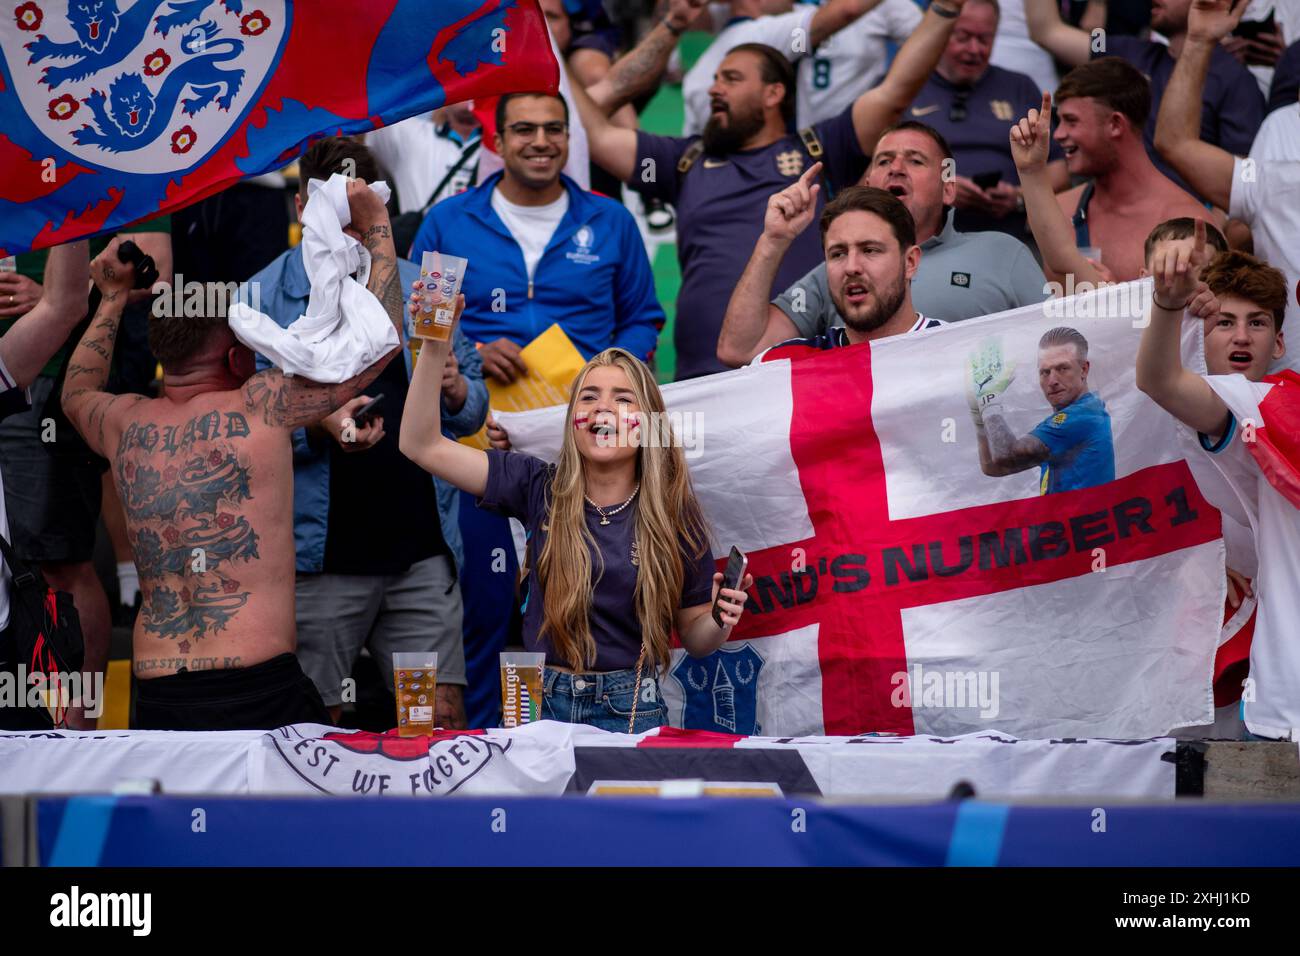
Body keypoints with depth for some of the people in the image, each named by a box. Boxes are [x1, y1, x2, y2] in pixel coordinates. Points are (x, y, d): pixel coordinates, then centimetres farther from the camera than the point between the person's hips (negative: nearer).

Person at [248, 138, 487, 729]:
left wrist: (455, 390, -7)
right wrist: (318, 427, -20)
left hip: (421, 548, 3)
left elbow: (475, 409, 17)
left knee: (443, 716, -1)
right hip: (319, 559, -2)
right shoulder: (262, 299, 2)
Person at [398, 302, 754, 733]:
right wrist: (435, 345, -10)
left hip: (630, 712, -1)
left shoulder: (674, 517, 0)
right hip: (544, 706, 1)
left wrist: (720, 621, -15)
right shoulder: (541, 490, 3)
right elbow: (422, 446, -1)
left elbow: (694, 639, 8)